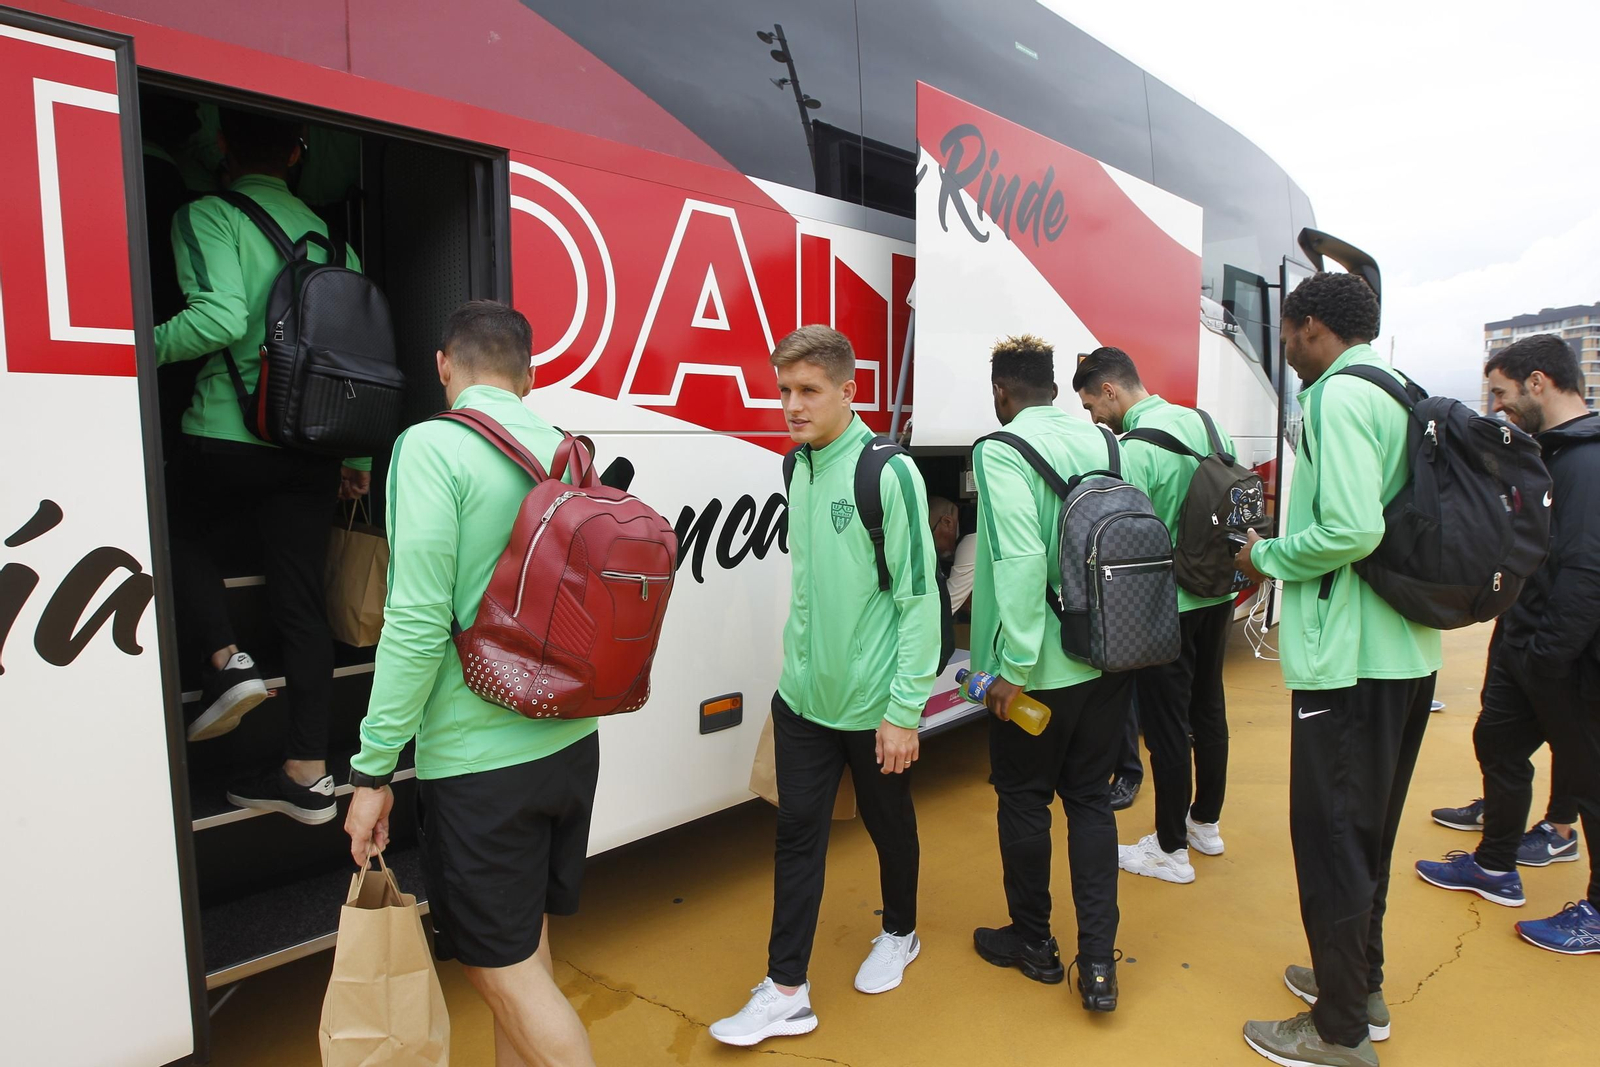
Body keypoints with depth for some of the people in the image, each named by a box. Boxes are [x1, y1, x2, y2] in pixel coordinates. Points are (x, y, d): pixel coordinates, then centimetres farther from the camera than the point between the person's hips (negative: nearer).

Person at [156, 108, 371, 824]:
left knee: (185, 538, 25)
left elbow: (220, 318, -19)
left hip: (227, 436, -4)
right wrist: (357, 456, 15)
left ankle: (225, 659, 1)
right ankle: (308, 774, 10)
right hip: (312, 451, 4)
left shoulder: (206, 216, -2)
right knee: (300, 599, 6)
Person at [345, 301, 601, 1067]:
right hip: (567, 742, 7)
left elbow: (418, 622, -19)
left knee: (506, 972, 7)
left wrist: (373, 769, -12)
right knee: (524, 945, 22)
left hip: (477, 759, -7)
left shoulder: (434, 447, -14)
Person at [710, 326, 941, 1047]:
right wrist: (799, 661, 15)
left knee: (888, 825, 17)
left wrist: (905, 709, -16)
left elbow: (919, 598, -17)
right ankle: (786, 992, 22)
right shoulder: (800, 467, 3)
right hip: (802, 696, 5)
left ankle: (899, 934, 43)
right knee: (797, 835, 9)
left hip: (872, 704, -5)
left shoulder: (889, 473, -17)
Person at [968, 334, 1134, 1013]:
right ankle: (1097, 962, 20)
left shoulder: (1002, 451, -13)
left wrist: (1015, 665, -19)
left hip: (1044, 669, -6)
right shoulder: (1101, 442, 6)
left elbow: (1022, 561, -24)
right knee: (1090, 798, 16)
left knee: (1023, 799, 13)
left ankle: (1033, 943, 30)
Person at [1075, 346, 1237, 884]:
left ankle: (1171, 851, 17)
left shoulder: (1133, 450, -22)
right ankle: (1206, 824, 37)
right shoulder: (1208, 424, 3)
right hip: (1218, 595, 8)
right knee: (1208, 709, 20)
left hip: (1168, 607, -8)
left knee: (1167, 725, 4)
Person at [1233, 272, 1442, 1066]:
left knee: (1329, 838, 2)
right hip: (1406, 653, 10)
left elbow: (1351, 529, -27)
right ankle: (1360, 984, 37)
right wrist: (1282, 554, 13)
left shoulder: (1339, 395, -15)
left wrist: (1267, 557, -10)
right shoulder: (1402, 396, 13)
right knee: (1369, 829, 21)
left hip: (1348, 660, -10)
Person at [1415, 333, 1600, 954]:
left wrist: (1546, 656, -25)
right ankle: (1496, 868, 36)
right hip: (1521, 642, 10)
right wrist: (1518, 635, 12)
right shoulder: (1550, 451, 10)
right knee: (1497, 744, 19)